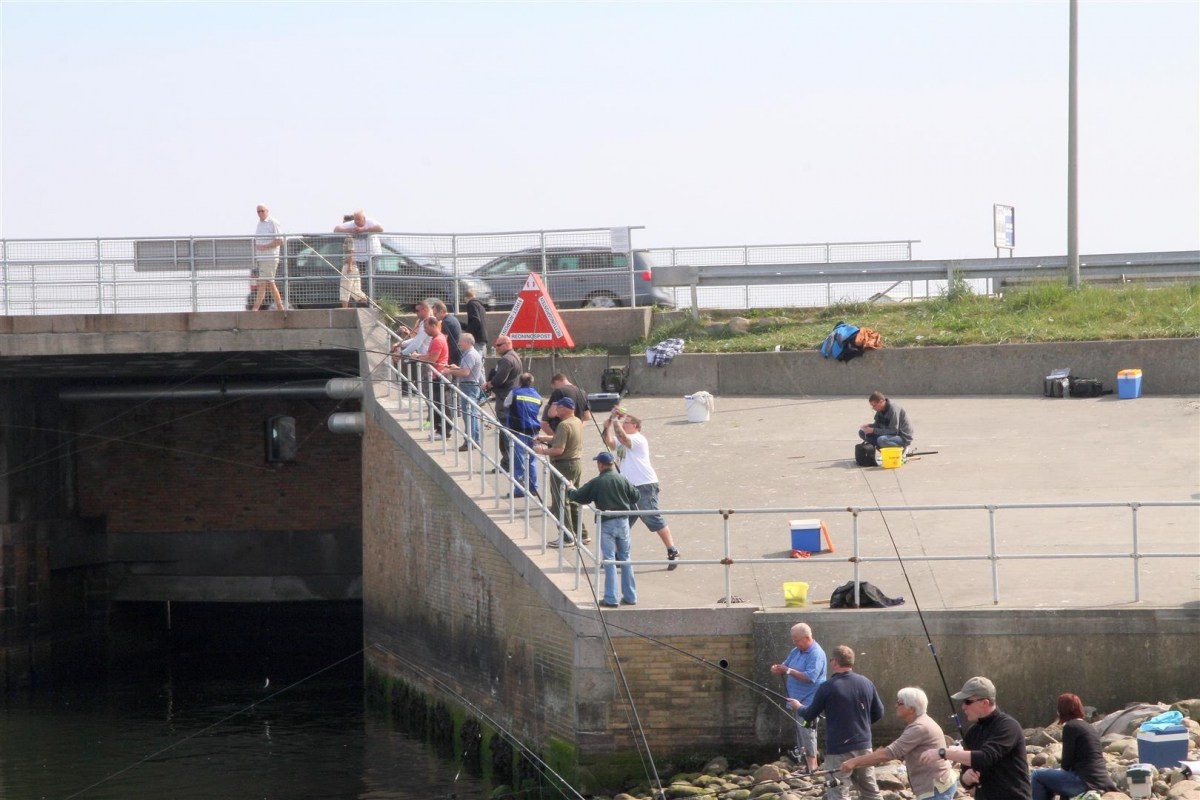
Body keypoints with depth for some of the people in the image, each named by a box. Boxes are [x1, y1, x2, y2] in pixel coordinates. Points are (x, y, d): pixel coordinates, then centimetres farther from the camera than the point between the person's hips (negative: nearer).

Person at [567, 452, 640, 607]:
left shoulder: (596, 483, -9)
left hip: (606, 524, -4)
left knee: (609, 560, -1)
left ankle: (611, 599, -3)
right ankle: (630, 596, 16)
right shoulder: (622, 479, -1)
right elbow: (635, 496, 9)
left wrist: (570, 490, 20)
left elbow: (577, 497, -1)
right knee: (625, 559, 13)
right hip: (623, 521, 4)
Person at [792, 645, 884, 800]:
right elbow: (878, 713, 10)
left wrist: (798, 707, 21)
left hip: (838, 750, -5)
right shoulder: (866, 684, 1)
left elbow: (809, 716, -1)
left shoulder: (827, 688, -13)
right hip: (863, 747, 5)